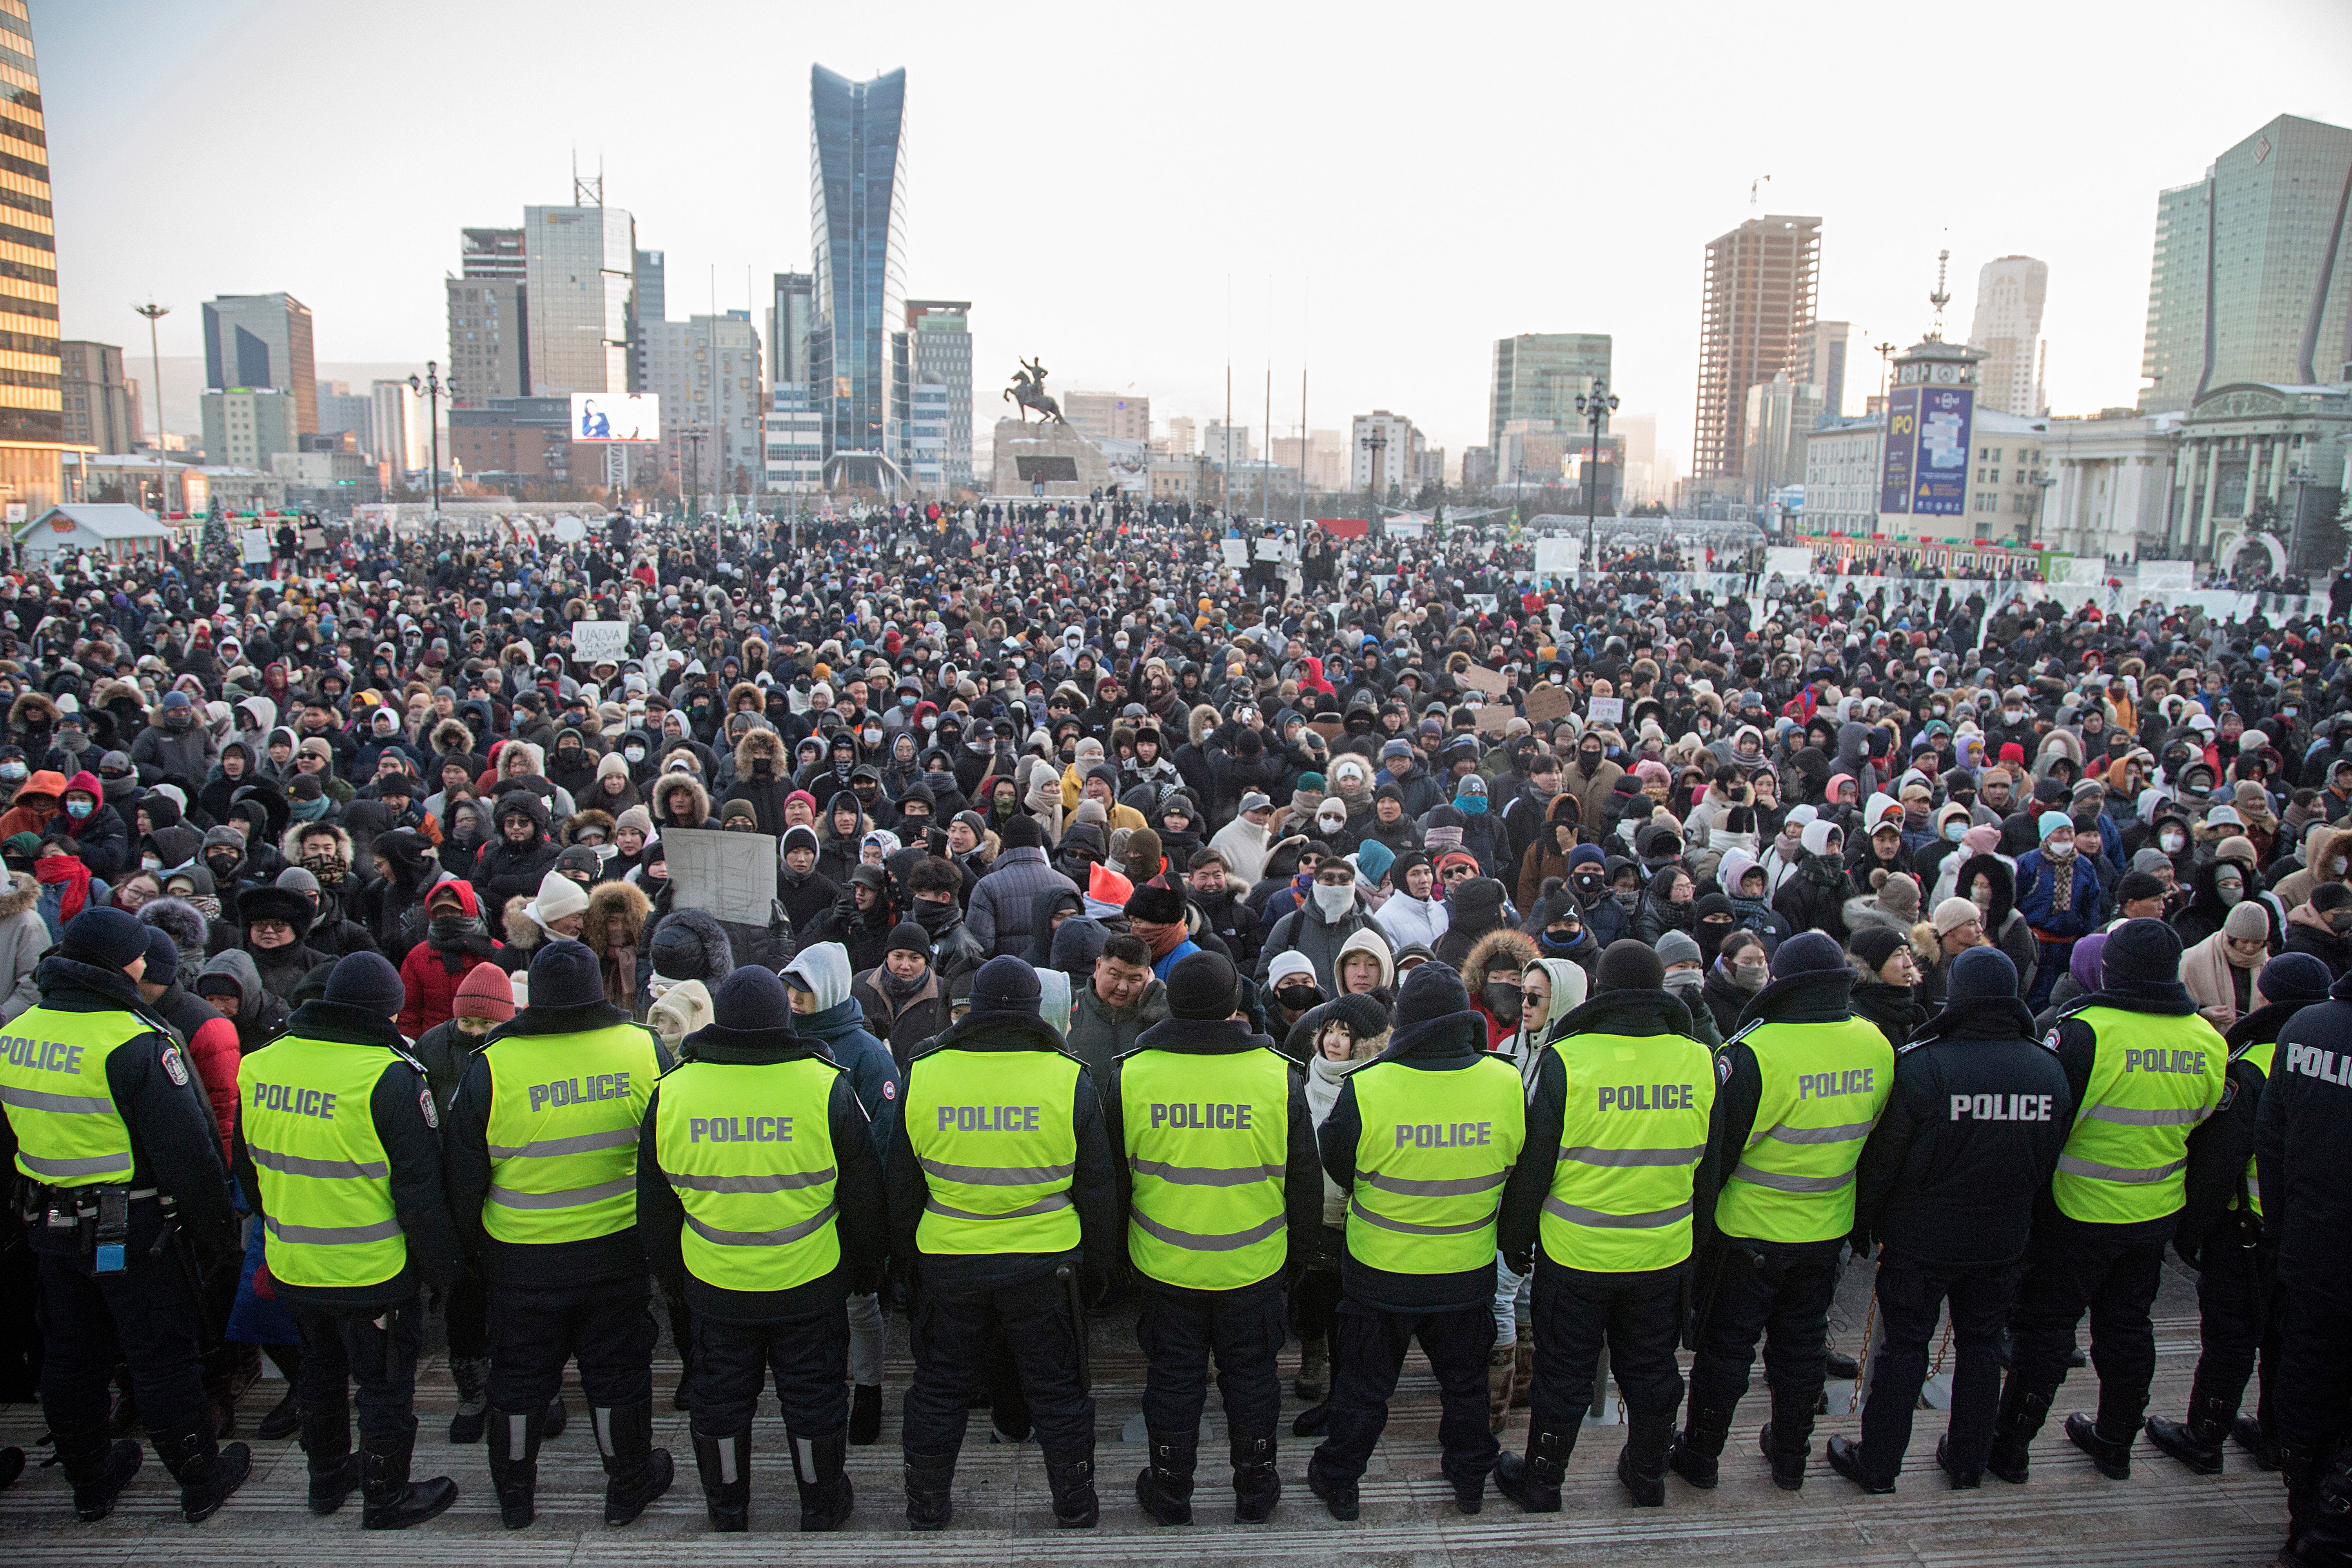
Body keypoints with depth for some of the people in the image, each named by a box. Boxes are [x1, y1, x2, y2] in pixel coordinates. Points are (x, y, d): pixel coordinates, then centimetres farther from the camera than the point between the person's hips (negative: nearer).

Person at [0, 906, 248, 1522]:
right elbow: (187, 1154, -21)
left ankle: (90, 1481, 36)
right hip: (135, 1233, -7)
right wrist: (218, 1232, -11)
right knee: (163, 1357, 6)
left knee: (70, 1356, 19)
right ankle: (202, 1482, 20)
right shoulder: (138, 1043, -23)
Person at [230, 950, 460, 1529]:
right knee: (385, 1383, 11)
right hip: (373, 1270, -6)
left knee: (321, 1369, 26)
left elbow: (248, 1167, 12)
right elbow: (419, 1186, -19)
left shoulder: (260, 1065, -2)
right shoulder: (389, 1075, -22)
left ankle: (327, 1477, 43)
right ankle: (386, 1500, 24)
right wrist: (441, 1264, -7)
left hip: (293, 1265, 6)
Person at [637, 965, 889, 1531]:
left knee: (721, 1396, 20)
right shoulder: (827, 1087, -16)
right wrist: (865, 1269, 9)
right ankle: (821, 1503, 33)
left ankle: (727, 1509, 37)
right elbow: (863, 1199, -6)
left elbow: (654, 1208, 3)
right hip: (811, 1285, -1)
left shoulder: (670, 1094, -9)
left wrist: (671, 1274, 18)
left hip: (714, 1285, 2)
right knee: (813, 1393, 16)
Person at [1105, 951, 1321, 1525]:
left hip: (1166, 1264, 0)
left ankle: (1170, 1491, 31)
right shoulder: (1278, 1075, -13)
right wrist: (1299, 1253, 12)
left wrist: (1117, 1249, 15)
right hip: (1254, 1265, 0)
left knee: (1173, 1376, 16)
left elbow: (1112, 1178, 0)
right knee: (1250, 1374, 17)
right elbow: (1305, 1181, -3)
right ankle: (1254, 1489, 32)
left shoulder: (1129, 1075, -12)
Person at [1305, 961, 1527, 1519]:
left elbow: (1337, 1167, -6)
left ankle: (1339, 1479, 33)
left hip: (1382, 1272, -2)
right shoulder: (1508, 1085, -16)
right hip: (1470, 1270, 2)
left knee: (1363, 1383, 17)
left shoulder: (1365, 1090, -24)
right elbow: (1520, 1171, 2)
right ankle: (1471, 1476, 42)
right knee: (1465, 1378, 24)